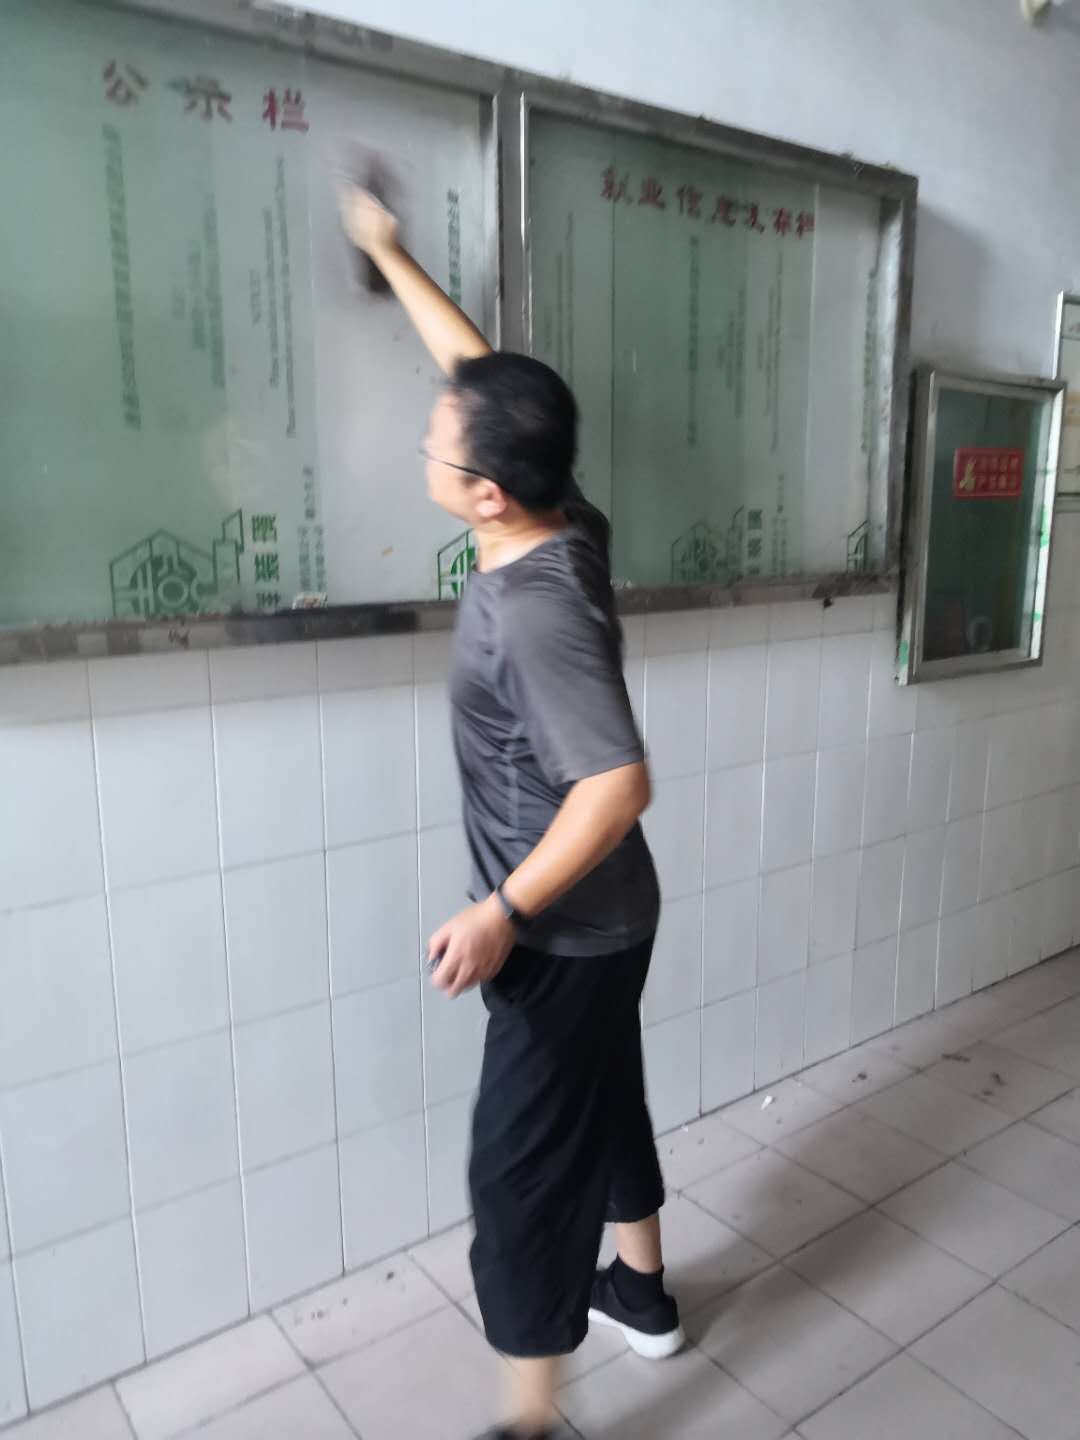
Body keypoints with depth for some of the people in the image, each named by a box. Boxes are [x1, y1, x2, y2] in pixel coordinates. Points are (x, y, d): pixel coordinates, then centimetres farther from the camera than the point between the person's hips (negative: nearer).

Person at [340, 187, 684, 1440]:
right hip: (596, 919, 9)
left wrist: (505, 909, -31)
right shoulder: (561, 522, -4)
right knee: (601, 1096, 25)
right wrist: (390, 255, 17)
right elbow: (479, 372, 9)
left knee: (518, 1161, 4)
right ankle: (641, 1289, 48)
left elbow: (619, 781, -31)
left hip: (566, 932, -9)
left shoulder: (537, 610, -29)